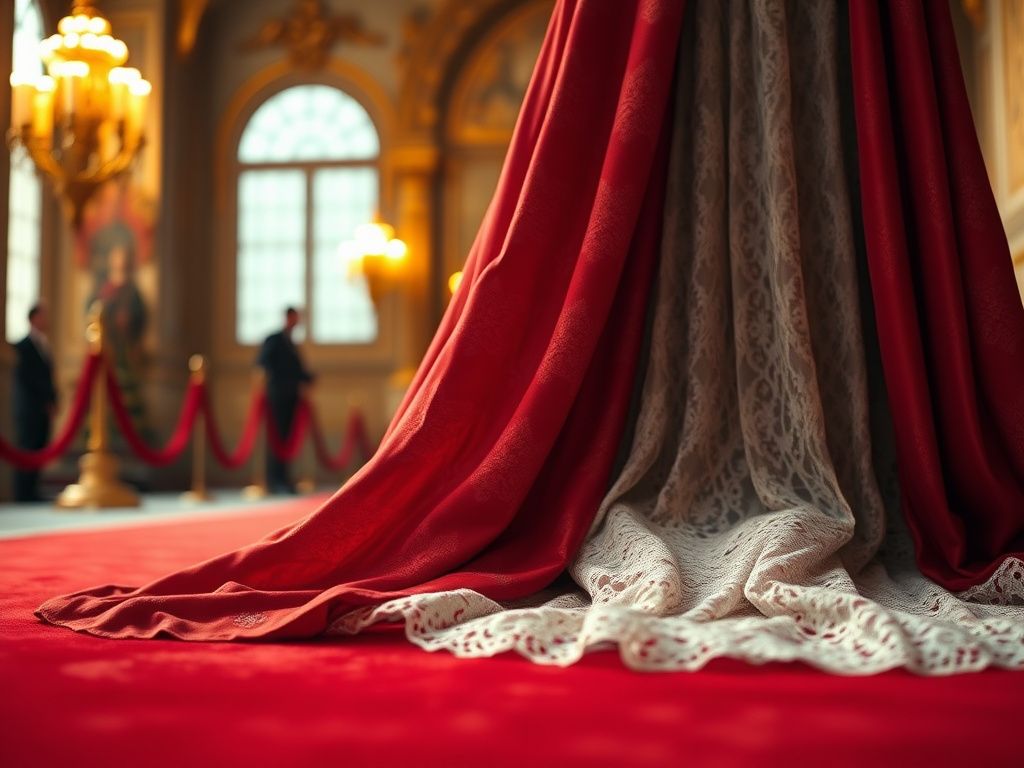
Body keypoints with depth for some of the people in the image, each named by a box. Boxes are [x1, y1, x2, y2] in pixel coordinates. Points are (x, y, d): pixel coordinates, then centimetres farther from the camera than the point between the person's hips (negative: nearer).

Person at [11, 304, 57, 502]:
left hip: (43, 409, 7)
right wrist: (47, 403, -9)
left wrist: (51, 402, 3)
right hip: (29, 409, -7)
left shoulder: (44, 345, 15)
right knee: (28, 450, -6)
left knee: (38, 451, 6)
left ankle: (31, 493, 9)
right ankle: (23, 494, -3)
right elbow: (24, 379, -11)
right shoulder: (23, 346, -7)